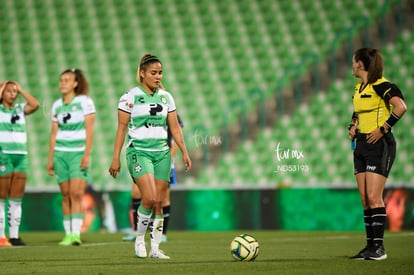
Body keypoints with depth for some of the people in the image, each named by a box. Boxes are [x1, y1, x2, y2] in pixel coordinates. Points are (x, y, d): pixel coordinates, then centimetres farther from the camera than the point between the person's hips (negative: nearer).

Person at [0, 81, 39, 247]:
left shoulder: (20, 109, 14)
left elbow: (35, 105, -3)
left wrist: (21, 90, 4)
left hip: (21, 157, 5)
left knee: (17, 199, 4)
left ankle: (14, 236, 7)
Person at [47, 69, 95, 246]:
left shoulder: (84, 101, -2)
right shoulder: (57, 105, 11)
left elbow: (89, 130, -6)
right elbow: (54, 134, 14)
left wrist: (87, 154, -14)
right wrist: (50, 159, 11)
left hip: (79, 153, -4)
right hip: (61, 153, 4)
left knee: (76, 193, -15)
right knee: (65, 195, 3)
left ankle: (76, 233, -19)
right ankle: (68, 234, 6)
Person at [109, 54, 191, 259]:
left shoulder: (166, 97, 10)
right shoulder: (130, 97, -3)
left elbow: (175, 127, 14)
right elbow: (122, 128, -2)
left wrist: (184, 152, 6)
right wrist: (116, 158, -5)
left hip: (162, 153, 5)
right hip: (139, 152, -5)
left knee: (159, 202, 0)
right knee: (149, 198, -20)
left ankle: (155, 248, 6)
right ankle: (139, 240, 0)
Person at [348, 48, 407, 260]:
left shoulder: (381, 85, -12)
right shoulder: (359, 88, 15)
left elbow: (401, 107, -26)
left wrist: (383, 129, -22)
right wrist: (353, 126, 14)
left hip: (379, 145, -9)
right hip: (361, 146, 9)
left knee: (373, 197, -13)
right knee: (365, 199, 6)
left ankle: (379, 247, -11)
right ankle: (370, 245, 9)